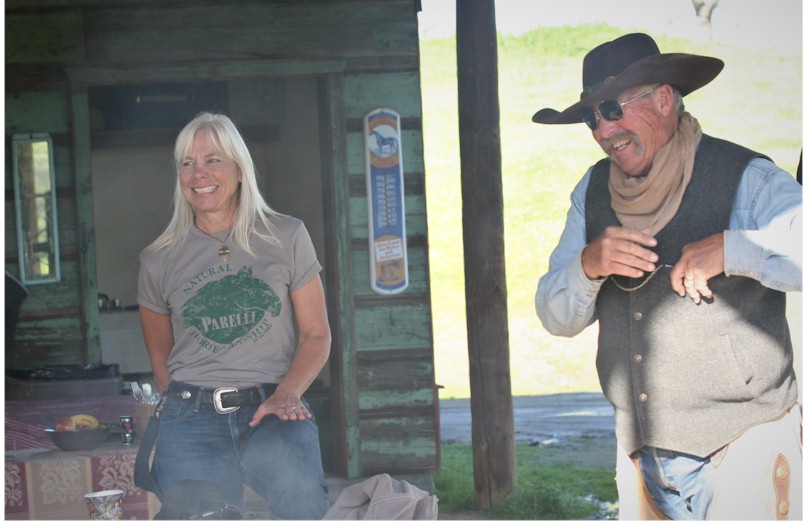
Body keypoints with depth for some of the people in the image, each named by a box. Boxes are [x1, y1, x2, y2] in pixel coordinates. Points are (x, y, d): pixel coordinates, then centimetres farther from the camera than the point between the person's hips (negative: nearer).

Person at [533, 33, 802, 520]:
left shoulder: (748, 180, -8)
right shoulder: (593, 191, 9)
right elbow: (557, 318, 9)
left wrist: (732, 250, -24)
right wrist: (587, 266, -10)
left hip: (739, 446, -5)